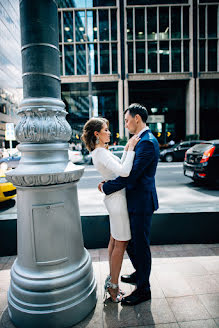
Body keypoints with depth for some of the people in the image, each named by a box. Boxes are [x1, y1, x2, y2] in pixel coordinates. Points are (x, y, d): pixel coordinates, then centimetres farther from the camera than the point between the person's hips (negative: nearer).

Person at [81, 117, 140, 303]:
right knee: (121, 244, 3)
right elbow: (124, 172, -31)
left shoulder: (101, 151, 12)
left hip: (114, 198, 10)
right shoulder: (101, 153, -19)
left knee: (114, 241, 18)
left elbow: (120, 168, 18)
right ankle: (114, 287, 18)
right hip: (117, 199, -10)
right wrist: (131, 148, -23)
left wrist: (127, 149, 12)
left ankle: (111, 279, 33)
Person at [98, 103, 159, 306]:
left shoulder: (148, 142, -20)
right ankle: (140, 273, 46)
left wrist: (106, 187, -15)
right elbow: (129, 169, 16)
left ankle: (143, 289, 27)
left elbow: (131, 175, -25)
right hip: (134, 200, 10)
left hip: (141, 202, -10)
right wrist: (110, 181, 4)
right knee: (129, 240, 23)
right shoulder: (141, 140, 13)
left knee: (140, 245, 6)